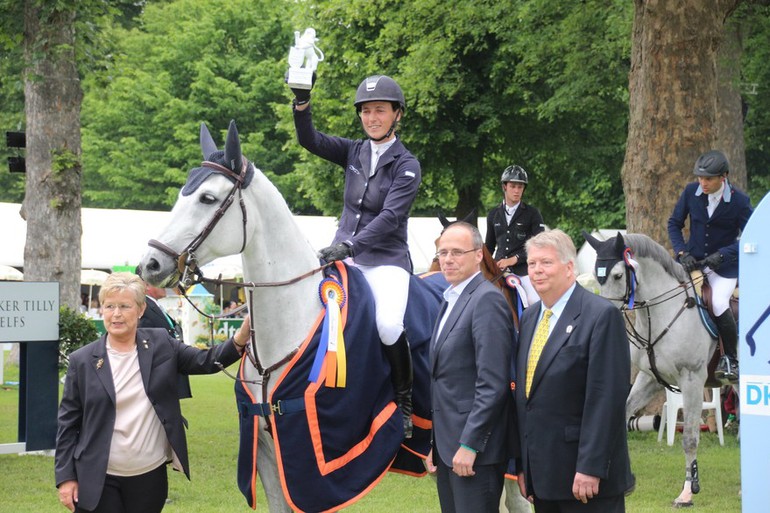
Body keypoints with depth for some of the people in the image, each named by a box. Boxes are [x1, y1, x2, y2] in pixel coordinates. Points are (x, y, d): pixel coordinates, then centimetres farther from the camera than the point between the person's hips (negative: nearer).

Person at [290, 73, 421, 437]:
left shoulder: (407, 166, -4)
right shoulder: (354, 152, 11)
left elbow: (390, 216, -15)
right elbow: (310, 141, 2)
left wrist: (349, 246, -27)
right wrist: (302, 102, -15)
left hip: (385, 260, -5)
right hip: (343, 254, 5)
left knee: (388, 326, -31)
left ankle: (404, 402, -9)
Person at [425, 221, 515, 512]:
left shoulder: (487, 300, -13)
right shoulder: (451, 301, 17)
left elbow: (492, 384, -20)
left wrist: (469, 445, -21)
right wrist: (434, 444, 16)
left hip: (475, 449, -9)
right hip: (447, 448, 9)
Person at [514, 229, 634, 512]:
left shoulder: (601, 316, -10)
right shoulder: (529, 317, 15)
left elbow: (607, 397, -16)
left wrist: (590, 468, -20)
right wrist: (522, 465, 12)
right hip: (543, 477, 7)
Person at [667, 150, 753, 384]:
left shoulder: (739, 201, -13)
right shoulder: (691, 192, -5)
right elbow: (674, 223, 3)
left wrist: (722, 254, -22)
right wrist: (682, 252, -12)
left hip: (724, 266, -4)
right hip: (692, 259, 4)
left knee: (719, 305, -25)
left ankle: (730, 360, -6)